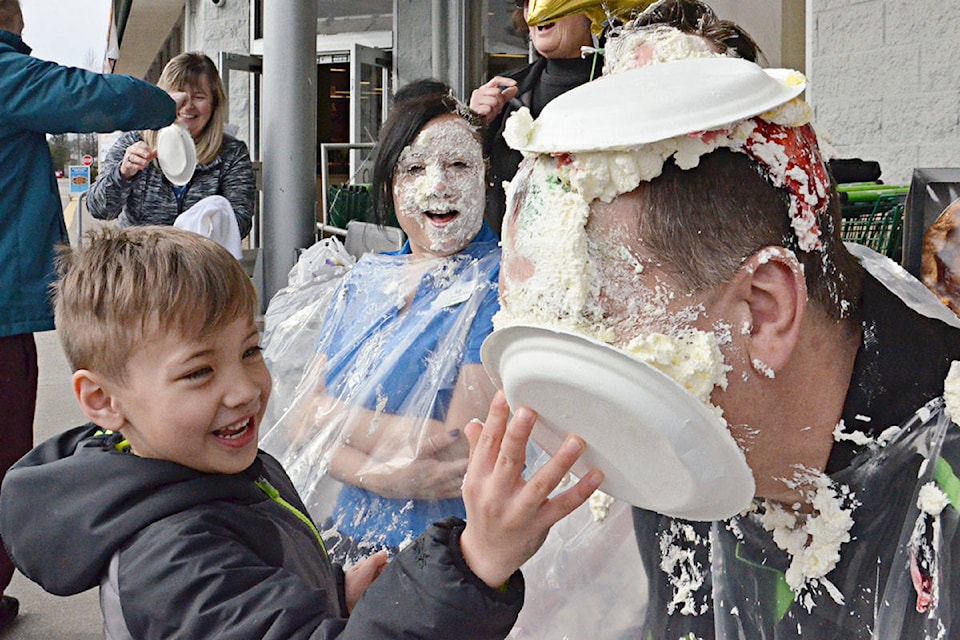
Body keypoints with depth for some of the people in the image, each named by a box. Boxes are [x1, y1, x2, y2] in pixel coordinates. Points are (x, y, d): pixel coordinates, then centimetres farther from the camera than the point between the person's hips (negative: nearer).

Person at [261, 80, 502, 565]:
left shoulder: (499, 285, -8)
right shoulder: (364, 280, 11)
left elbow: (458, 454, -17)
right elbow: (300, 419, 5)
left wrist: (329, 412, -7)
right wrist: (375, 474, -16)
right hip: (346, 539, 6)